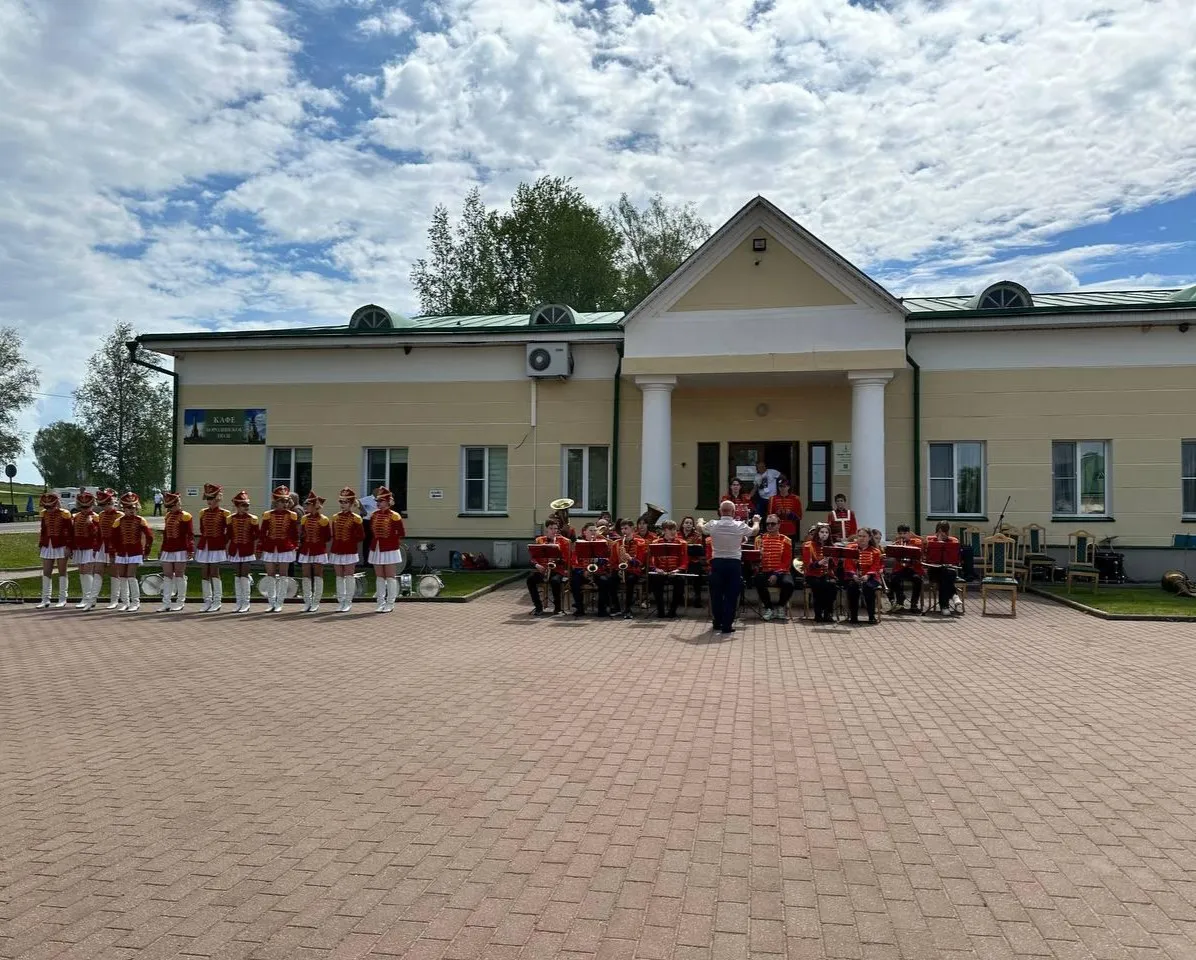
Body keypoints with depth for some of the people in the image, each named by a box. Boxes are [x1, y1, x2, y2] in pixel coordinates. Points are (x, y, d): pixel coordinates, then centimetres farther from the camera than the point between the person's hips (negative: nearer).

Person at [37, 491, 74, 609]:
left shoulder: (64, 514, -9)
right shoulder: (44, 514, 8)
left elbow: (70, 531, -9)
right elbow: (43, 531, 16)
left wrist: (68, 546, -13)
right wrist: (40, 546, 14)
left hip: (61, 546, -5)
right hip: (47, 546, 6)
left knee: (62, 572, 1)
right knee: (46, 573, 4)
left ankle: (62, 599, 7)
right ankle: (46, 599, 9)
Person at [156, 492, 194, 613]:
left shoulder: (185, 516, -6)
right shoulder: (168, 516, 14)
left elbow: (190, 534, -9)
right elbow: (165, 534, 21)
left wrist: (191, 549, -17)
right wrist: (162, 550, 21)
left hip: (180, 550, -6)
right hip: (168, 550, 6)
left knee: (179, 575, -1)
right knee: (167, 576, 4)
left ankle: (180, 602, 7)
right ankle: (166, 603, 6)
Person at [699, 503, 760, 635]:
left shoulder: (713, 525, -7)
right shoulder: (740, 526, -8)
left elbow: (700, 529, 16)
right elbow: (754, 531, 13)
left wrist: (700, 521, 39)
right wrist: (756, 522, 35)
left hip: (717, 563, 1)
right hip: (734, 564, -1)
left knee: (716, 594, 14)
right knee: (731, 595, 5)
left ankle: (718, 622, 24)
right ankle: (727, 625, 5)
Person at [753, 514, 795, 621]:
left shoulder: (786, 541, 3)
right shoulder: (760, 539, 11)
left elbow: (787, 562, -3)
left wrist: (776, 575, -16)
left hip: (781, 572, -1)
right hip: (764, 572, 1)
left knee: (788, 583, -33)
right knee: (758, 581, -33)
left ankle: (782, 608, -3)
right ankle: (768, 609, -10)